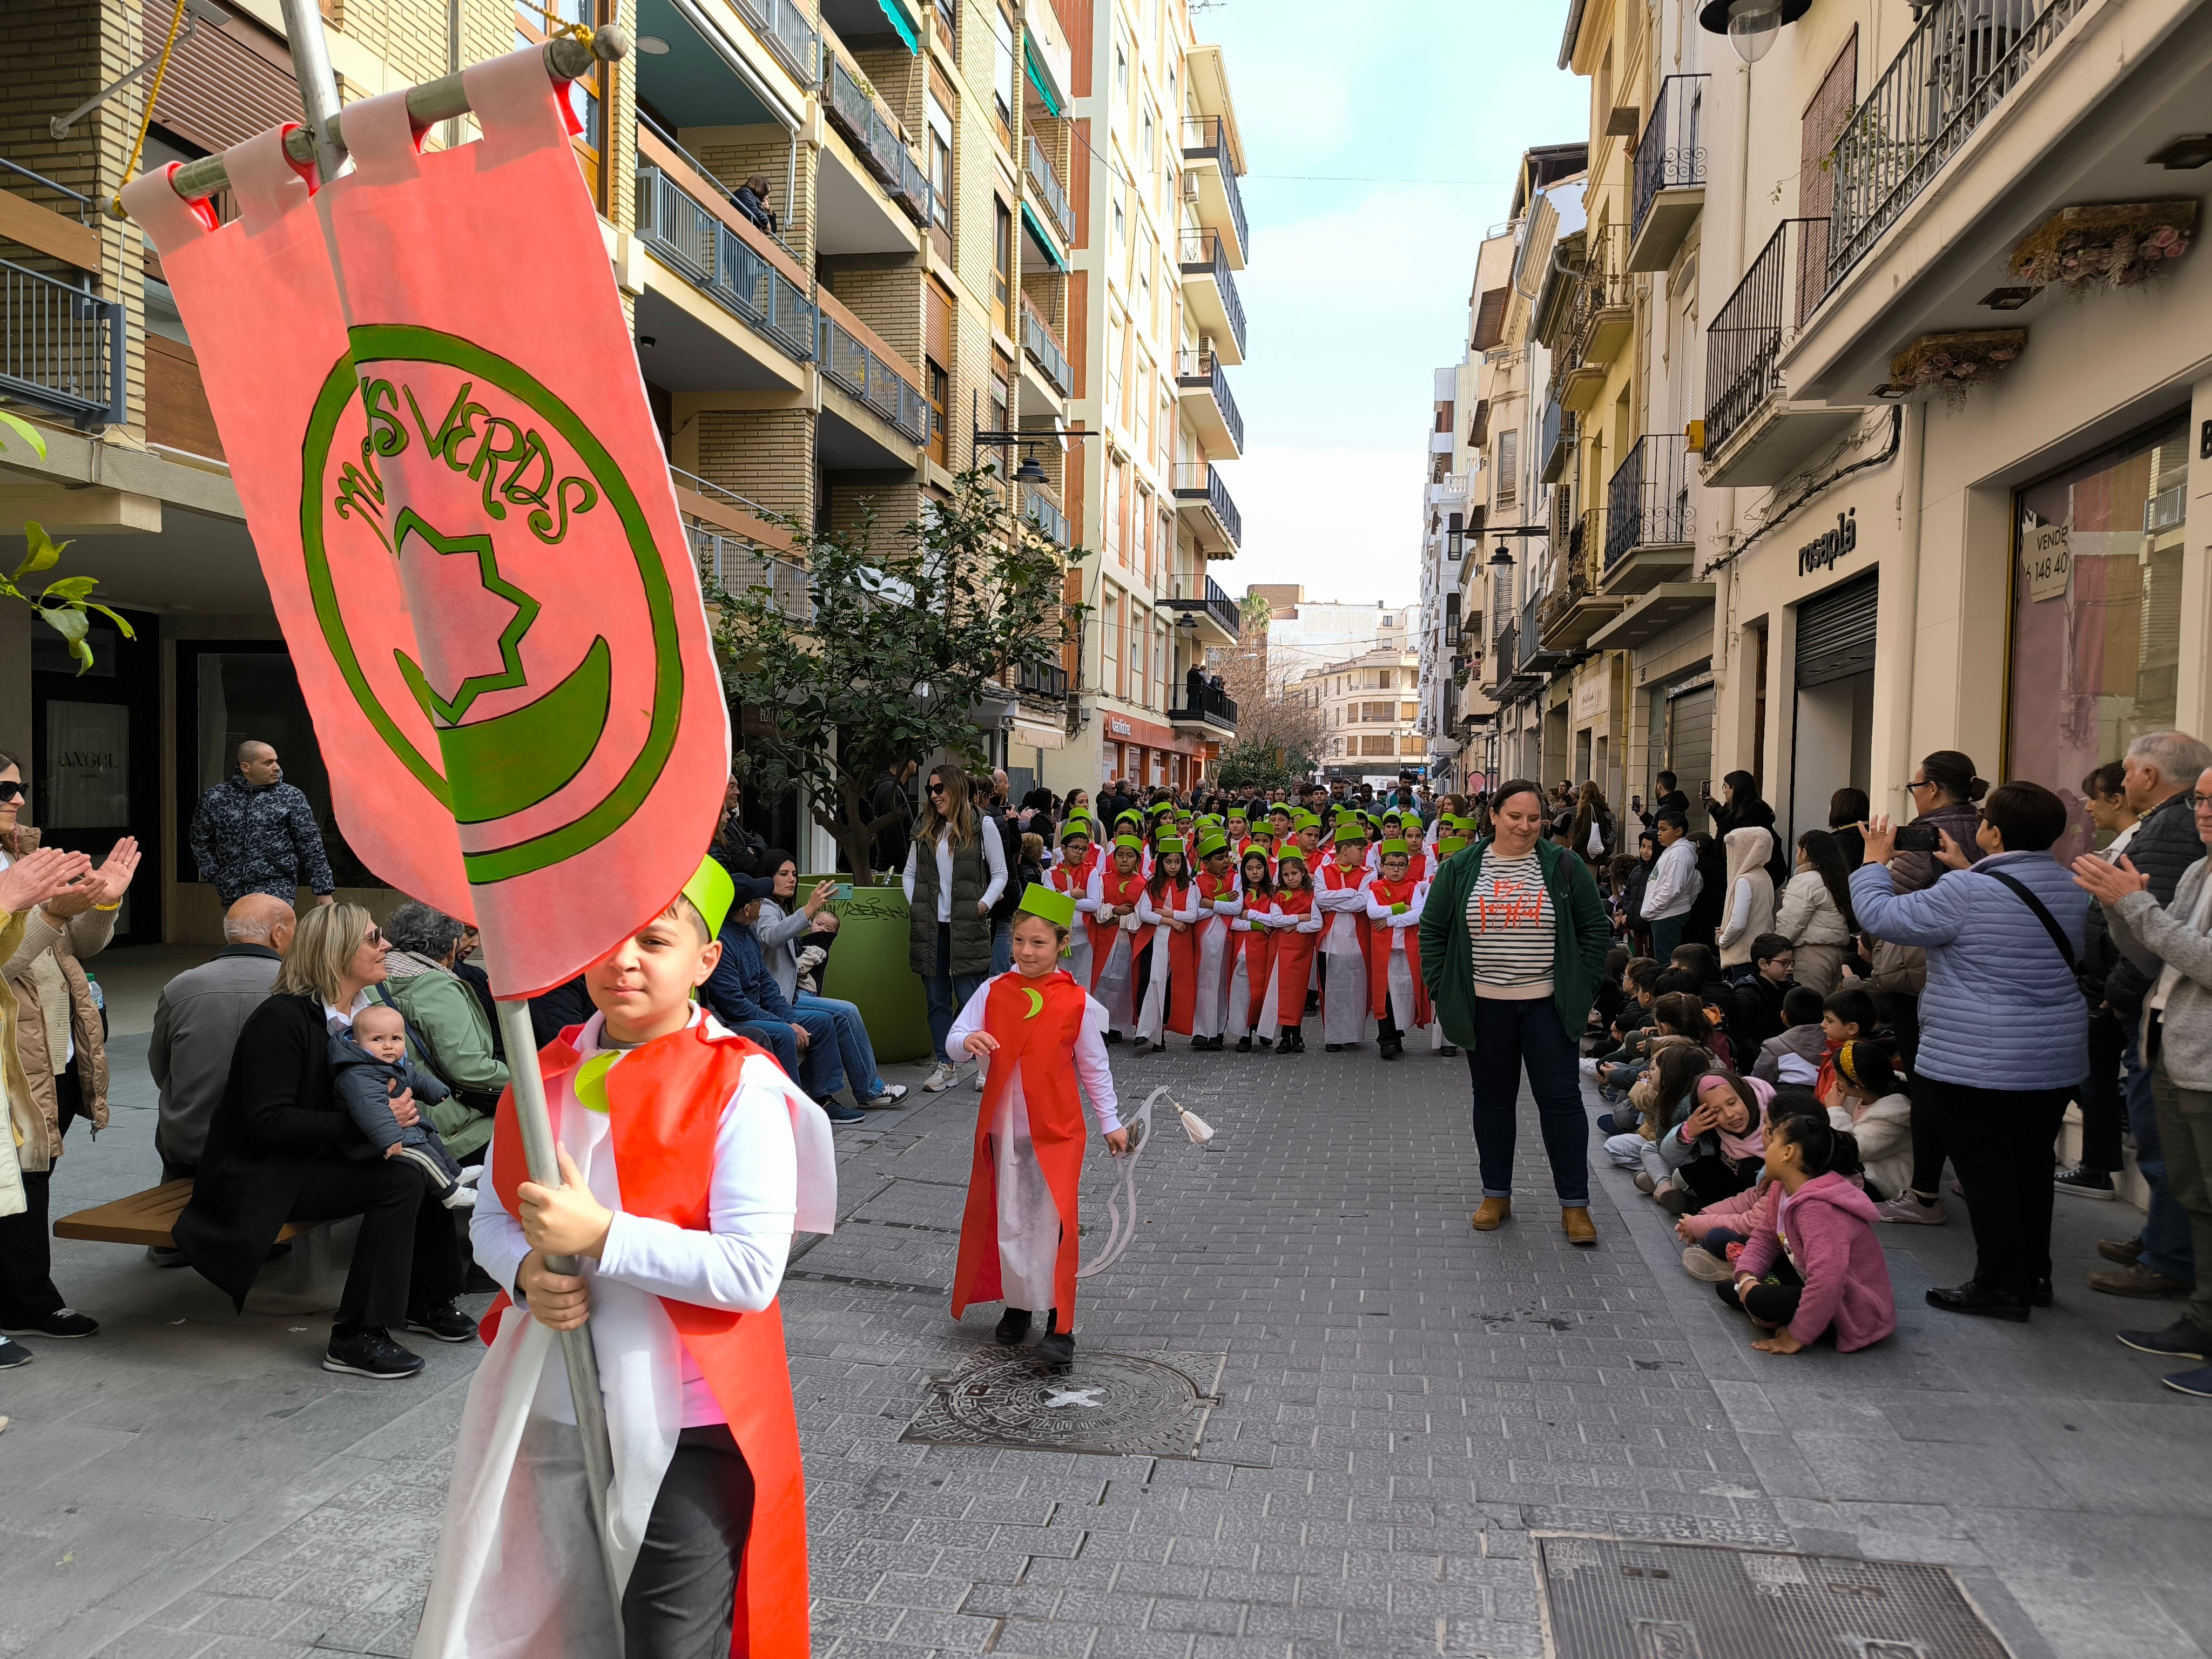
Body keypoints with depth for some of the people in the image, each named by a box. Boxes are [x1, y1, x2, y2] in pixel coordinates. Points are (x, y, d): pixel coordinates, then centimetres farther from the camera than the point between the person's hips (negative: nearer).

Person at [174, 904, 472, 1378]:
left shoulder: (362, 1011, 6)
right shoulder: (282, 1018, -20)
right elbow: (268, 1122, -25)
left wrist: (399, 1107, -8)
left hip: (314, 1159, 8)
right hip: (255, 1176, -8)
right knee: (400, 1182, -24)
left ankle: (427, 1301, 9)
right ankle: (356, 1338, -18)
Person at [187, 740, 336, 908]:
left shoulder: (292, 798, 2)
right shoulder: (214, 798, 7)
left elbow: (311, 845, 0)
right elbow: (200, 841, 17)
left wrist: (324, 891, -4)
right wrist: (216, 878, 6)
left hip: (277, 894, -3)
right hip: (232, 897, 3)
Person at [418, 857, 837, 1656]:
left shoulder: (741, 1086, -16)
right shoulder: (548, 1071, 2)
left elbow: (752, 1273, -22)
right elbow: (490, 1218, 11)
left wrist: (602, 1235, -26)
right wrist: (527, 1274, -11)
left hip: (685, 1432, -5)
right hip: (549, 1413, 6)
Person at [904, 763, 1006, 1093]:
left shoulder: (982, 826, 0)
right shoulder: (926, 830, 13)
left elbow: (1000, 874, 1)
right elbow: (910, 873, 18)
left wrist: (984, 905, -10)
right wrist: (916, 906, 4)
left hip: (966, 927, -4)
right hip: (929, 927, 5)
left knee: (969, 999, -6)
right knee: (937, 1000, 8)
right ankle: (946, 1066, 17)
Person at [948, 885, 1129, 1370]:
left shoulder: (1076, 1002, -6)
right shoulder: (994, 991, 0)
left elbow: (1094, 1068, 2)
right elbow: (955, 1036, -4)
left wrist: (1111, 1123, 4)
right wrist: (967, 1041, -27)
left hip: (1056, 1131, -3)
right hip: (1002, 1127, 3)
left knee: (1052, 1223, -8)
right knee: (1008, 1221, 11)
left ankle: (1060, 1326, 1)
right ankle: (1016, 1304, 30)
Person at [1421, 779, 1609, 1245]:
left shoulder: (1563, 867, 0)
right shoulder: (1460, 870, 1)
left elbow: (1594, 928, 4)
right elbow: (1433, 931, 6)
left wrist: (1583, 988, -2)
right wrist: (1442, 991, 0)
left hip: (1547, 1004, -1)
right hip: (1485, 1006, 1)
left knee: (1561, 1099, 1)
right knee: (1492, 1099, 11)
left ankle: (1574, 1204, 11)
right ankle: (1496, 1195, 24)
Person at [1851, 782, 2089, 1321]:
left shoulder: (1966, 894, -20)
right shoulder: (2071, 889, 5)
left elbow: (1880, 916, -11)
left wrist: (1875, 860, 4)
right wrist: (1968, 872, 23)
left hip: (1977, 1063, -7)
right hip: (2056, 1060, 8)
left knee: (1985, 1170, 2)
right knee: (2031, 1165, 17)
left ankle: (2001, 1286, 8)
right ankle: (2033, 1273, 28)